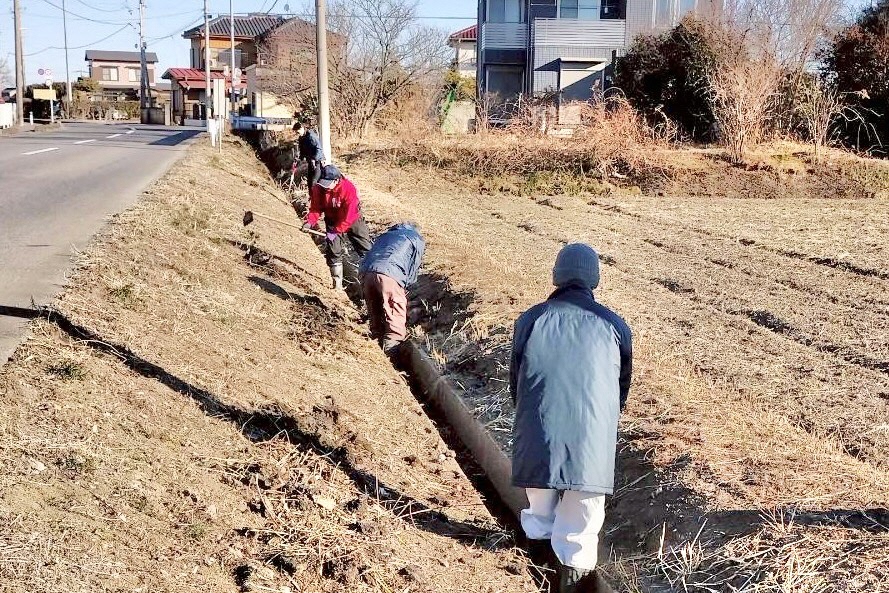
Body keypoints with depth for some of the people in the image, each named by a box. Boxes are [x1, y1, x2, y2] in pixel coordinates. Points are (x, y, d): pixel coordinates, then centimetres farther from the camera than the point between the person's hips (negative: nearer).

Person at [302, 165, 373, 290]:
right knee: (333, 251, -4)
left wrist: (336, 231, -35)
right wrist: (310, 222, -32)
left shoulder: (349, 189, -32)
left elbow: (348, 217, -31)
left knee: (366, 249, 0)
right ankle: (337, 283, 5)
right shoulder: (318, 189, -20)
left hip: (352, 220, -3)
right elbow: (315, 208, -13)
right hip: (332, 220, 3)